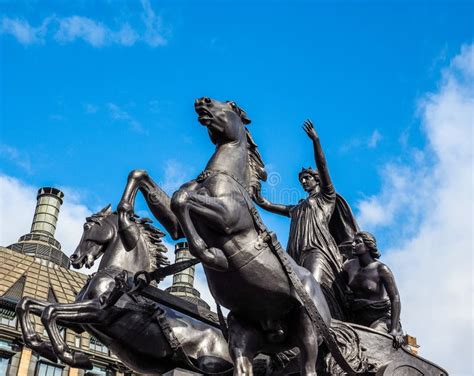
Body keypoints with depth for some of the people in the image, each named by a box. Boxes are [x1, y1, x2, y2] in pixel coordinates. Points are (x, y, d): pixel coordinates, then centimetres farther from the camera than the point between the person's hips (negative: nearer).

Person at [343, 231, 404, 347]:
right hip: (357, 318, 5)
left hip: (380, 317, -5)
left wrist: (394, 330, -21)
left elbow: (395, 298, -13)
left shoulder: (381, 269, -11)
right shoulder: (349, 266, 5)